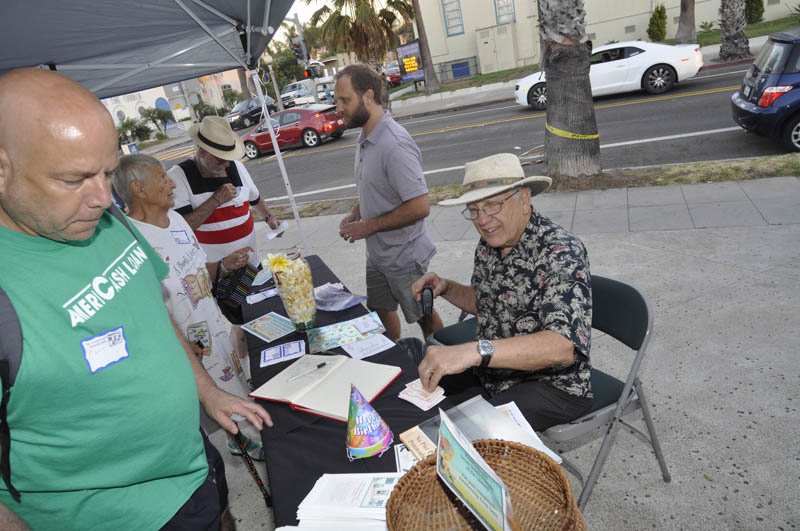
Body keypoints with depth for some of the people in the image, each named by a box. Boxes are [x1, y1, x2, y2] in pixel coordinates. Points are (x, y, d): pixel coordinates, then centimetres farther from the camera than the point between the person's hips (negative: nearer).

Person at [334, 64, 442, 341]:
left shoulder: (394, 144, -26)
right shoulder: (364, 138, 5)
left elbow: (419, 207, -29)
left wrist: (368, 226, -23)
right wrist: (355, 214, 0)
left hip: (404, 257, -9)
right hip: (377, 253, 9)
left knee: (424, 316, 11)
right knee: (380, 309, 23)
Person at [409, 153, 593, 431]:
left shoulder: (561, 252, -24)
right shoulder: (489, 244, -1)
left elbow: (563, 346, -38)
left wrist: (475, 351, -49)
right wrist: (446, 288, -4)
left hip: (552, 385, -7)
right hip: (492, 368, 7)